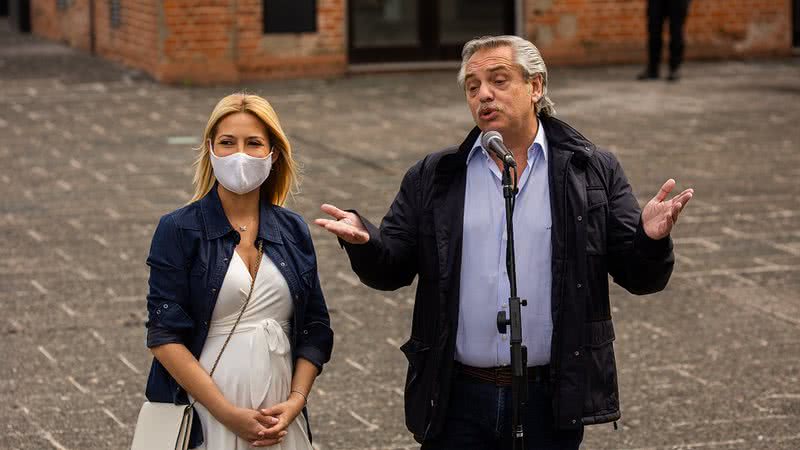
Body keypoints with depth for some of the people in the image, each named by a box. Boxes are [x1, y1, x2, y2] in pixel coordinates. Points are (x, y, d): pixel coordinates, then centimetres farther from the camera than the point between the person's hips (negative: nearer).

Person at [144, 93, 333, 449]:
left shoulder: (293, 232, 7)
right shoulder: (178, 231, -5)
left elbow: (315, 330, 9)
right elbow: (164, 336, -10)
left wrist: (296, 400, -6)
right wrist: (228, 413, -16)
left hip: (279, 417, 3)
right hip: (203, 417, -3)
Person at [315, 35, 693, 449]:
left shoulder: (592, 172, 2)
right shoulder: (432, 178, 6)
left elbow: (639, 276, 0)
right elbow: (390, 271, 5)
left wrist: (650, 239, -22)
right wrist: (363, 241, -16)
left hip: (552, 402, -1)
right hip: (458, 399, 1)